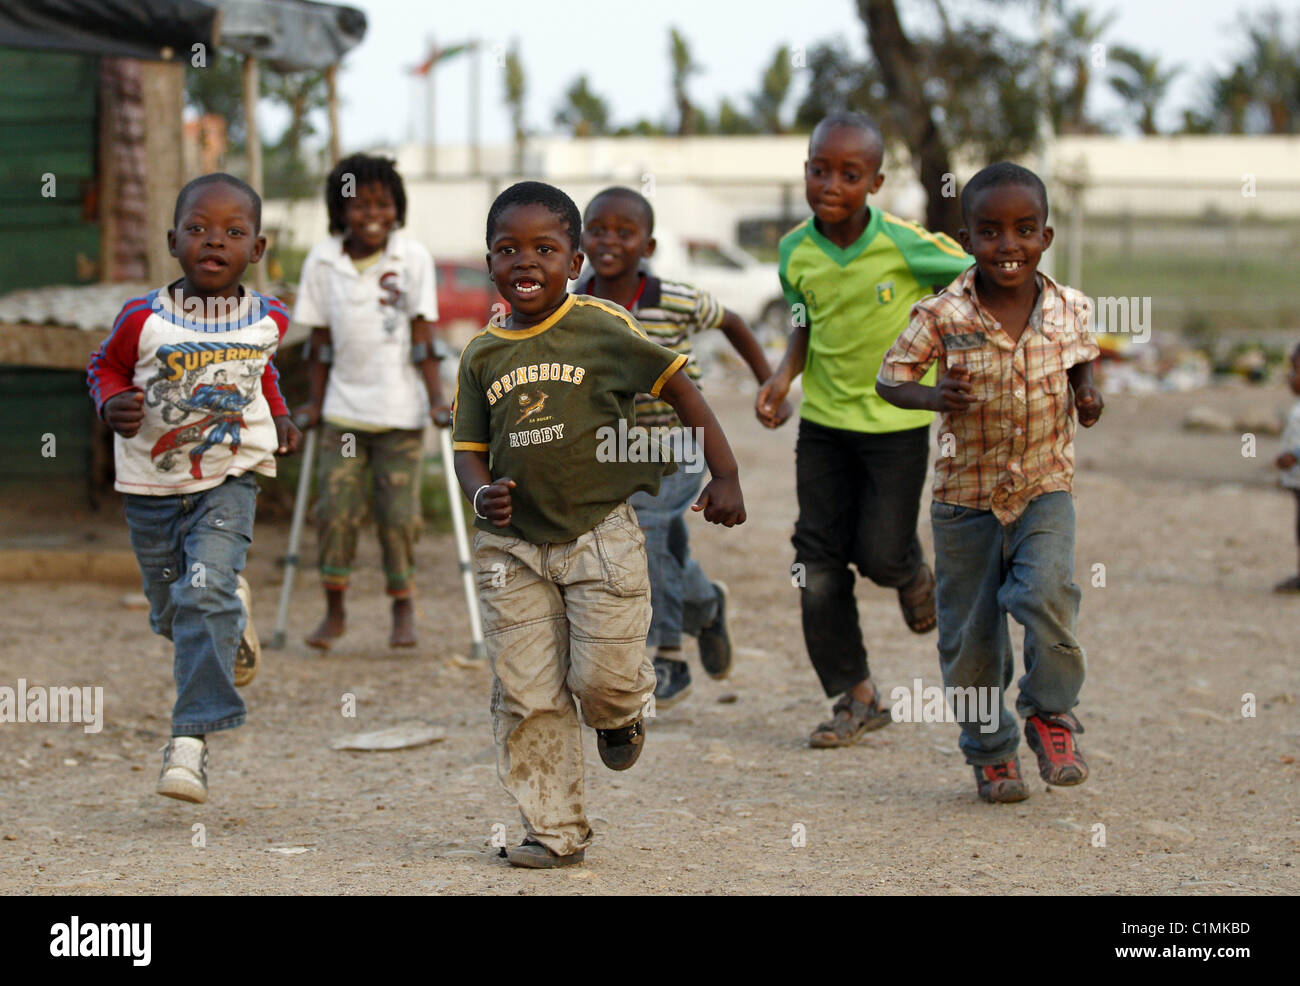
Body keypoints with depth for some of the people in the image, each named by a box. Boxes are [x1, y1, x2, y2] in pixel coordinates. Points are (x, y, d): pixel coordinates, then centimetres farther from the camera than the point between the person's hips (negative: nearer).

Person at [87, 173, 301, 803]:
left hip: (229, 478, -1)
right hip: (151, 485, 1)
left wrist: (277, 416, 11)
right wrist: (113, 405, -14)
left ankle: (190, 740, -18)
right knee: (171, 613, 14)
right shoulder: (144, 319, -13)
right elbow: (105, 366, 4)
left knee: (206, 593, -21)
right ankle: (233, 612, 51)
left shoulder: (266, 320, -4)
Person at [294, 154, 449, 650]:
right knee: (337, 507, -2)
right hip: (343, 408, 2)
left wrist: (437, 399, -9)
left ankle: (403, 609, 17)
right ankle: (335, 611, 11)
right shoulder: (322, 262, 0)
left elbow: (422, 336, -3)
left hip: (401, 409, -1)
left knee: (398, 511, 0)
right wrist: (315, 401, 5)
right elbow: (321, 340, 6)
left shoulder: (413, 259, -4)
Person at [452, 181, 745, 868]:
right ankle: (553, 831, 12)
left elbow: (679, 388, -2)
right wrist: (483, 495, -13)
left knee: (601, 679, -9)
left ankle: (622, 710, 29)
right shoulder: (482, 356, 5)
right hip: (513, 546, 3)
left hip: (599, 534, -3)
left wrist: (724, 477, -7)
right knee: (526, 698, 1)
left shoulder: (600, 328, -6)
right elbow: (470, 449, 10)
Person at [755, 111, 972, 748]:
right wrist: (784, 374, -5)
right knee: (818, 570, 3)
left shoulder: (905, 245, -20)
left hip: (897, 418, -4)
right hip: (824, 420, 4)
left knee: (880, 555, -6)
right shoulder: (796, 252, -7)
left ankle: (913, 571, 34)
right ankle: (856, 697, 18)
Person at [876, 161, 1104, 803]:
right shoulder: (942, 317, -13)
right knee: (970, 635, 8)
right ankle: (989, 751, 30)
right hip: (966, 494, 0)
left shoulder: (1069, 310, -5)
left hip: (1044, 489, 0)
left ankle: (1051, 714, 2)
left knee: (1047, 594, -24)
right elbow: (891, 376, -4)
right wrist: (930, 396, -25)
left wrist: (1086, 396, -6)